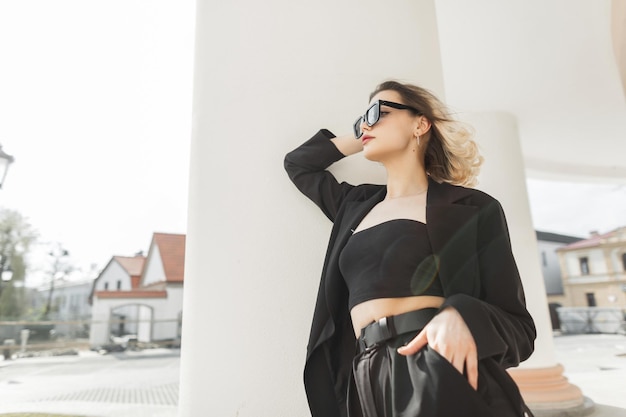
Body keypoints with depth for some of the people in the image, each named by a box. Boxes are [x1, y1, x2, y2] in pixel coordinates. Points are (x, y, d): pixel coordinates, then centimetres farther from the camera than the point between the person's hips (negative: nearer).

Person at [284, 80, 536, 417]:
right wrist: (359, 139, 21)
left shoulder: (472, 208, 0)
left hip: (445, 382, -5)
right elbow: (298, 163, 29)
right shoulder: (358, 205, 14)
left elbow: (519, 327, -2)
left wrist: (461, 315, -24)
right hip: (367, 386, 5)